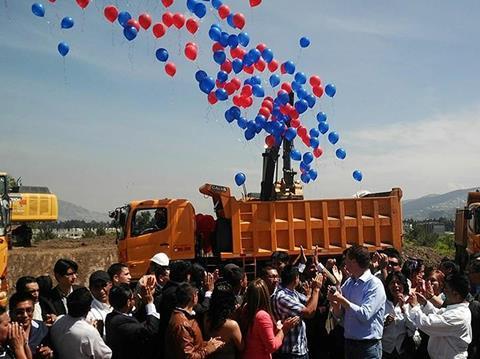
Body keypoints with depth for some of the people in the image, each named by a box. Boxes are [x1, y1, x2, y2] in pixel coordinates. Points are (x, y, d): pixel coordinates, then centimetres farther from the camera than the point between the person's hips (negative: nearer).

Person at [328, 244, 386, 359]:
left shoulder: (375, 284, -13)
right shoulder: (348, 283, 5)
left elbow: (365, 315, -22)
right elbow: (339, 315, 8)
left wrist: (342, 300, -20)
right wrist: (335, 303, -12)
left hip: (368, 345, -6)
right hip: (349, 343, 6)